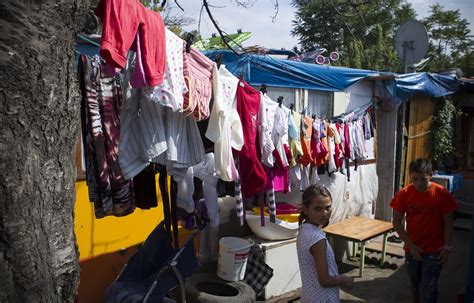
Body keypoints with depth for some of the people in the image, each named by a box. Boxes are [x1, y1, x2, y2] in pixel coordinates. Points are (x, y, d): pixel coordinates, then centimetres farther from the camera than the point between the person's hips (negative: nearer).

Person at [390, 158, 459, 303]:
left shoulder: (442, 194, -14)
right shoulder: (404, 194, -10)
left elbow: (448, 221, -4)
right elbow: (396, 222, -4)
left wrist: (447, 246, -10)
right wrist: (410, 245, -10)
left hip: (434, 251, -2)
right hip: (412, 249, 2)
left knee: (428, 290, -3)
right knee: (414, 285, 19)